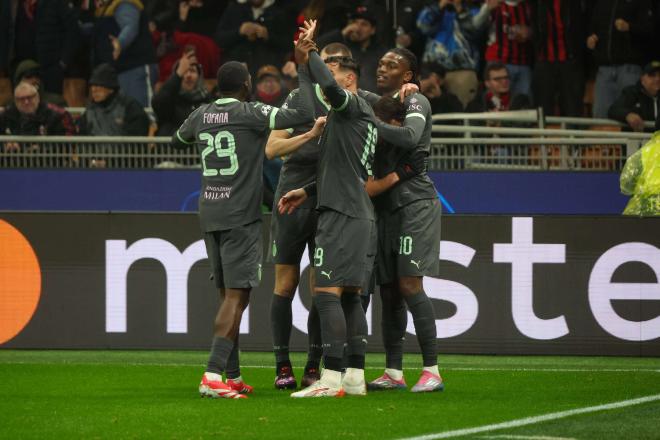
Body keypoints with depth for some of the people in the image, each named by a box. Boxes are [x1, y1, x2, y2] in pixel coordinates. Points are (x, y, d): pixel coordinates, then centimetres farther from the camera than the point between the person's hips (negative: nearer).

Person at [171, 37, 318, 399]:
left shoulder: (201, 116, 9)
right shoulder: (250, 114, -10)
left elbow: (177, 141, 30)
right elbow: (304, 114, -18)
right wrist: (303, 68, -11)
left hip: (209, 216, 7)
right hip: (240, 217, -7)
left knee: (230, 295, 12)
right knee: (236, 296, -8)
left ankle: (233, 377, 11)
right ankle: (213, 376, -19)